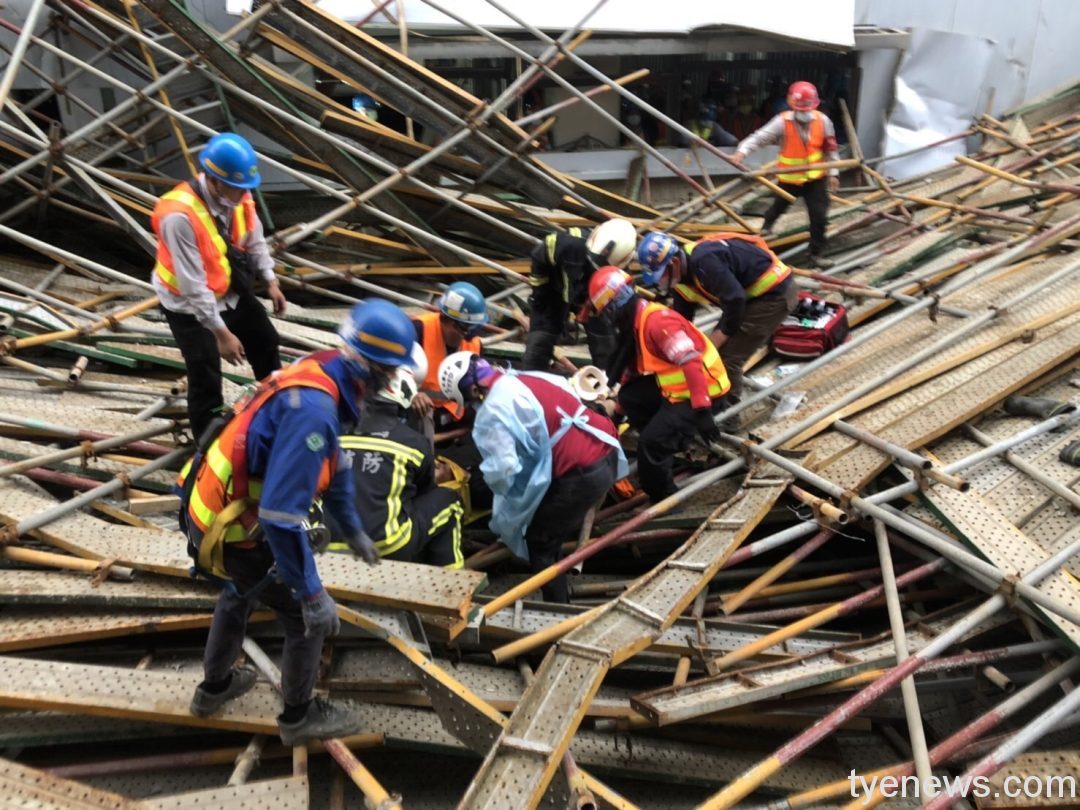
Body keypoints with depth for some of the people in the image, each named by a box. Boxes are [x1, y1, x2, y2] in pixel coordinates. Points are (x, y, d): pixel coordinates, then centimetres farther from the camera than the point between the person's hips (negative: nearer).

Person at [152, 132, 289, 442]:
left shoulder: (237, 195, -15)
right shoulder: (180, 216, -36)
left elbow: (254, 239, 6)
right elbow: (194, 287, -32)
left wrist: (270, 281, 3)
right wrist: (222, 333, -28)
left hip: (232, 291, 8)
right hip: (190, 305, -8)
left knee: (265, 343, 24)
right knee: (206, 381, -5)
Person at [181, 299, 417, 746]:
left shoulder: (320, 373, -4)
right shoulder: (312, 409, -34)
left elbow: (333, 462, 12)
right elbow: (282, 516, -36)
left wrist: (352, 528, 23)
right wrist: (312, 593, -27)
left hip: (214, 508, 9)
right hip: (233, 529, -9)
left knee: (240, 592, 33)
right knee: (308, 615, 10)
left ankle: (214, 687, 57)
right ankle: (299, 716, 32)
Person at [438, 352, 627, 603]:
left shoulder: (491, 413, -9)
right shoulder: (531, 376, 14)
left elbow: (501, 472, -14)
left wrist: (507, 495, 8)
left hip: (581, 474, -8)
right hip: (608, 449, 8)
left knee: (540, 542, 10)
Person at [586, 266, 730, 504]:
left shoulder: (657, 321, -24)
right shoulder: (637, 322, 9)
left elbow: (691, 362, -30)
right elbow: (635, 367, 21)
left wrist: (701, 412, -32)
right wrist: (620, 410, 29)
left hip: (703, 392, -10)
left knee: (651, 441, -15)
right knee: (629, 396, 12)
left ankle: (664, 497, 5)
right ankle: (670, 440, 18)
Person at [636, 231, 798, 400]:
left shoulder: (704, 261, -29)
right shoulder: (682, 280, 2)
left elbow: (735, 299, -29)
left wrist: (721, 335, -14)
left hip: (775, 292, -9)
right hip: (750, 295, 9)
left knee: (726, 358, -10)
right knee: (716, 352, 12)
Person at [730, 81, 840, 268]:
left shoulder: (823, 121, -10)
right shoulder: (782, 122, -19)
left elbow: (831, 149, 1)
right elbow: (760, 137, -26)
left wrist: (833, 173, 0)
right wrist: (742, 151, -43)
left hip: (815, 178, 1)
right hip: (789, 178, -1)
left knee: (819, 216, -6)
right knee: (779, 207, 22)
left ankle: (816, 254, 8)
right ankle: (767, 224, 58)